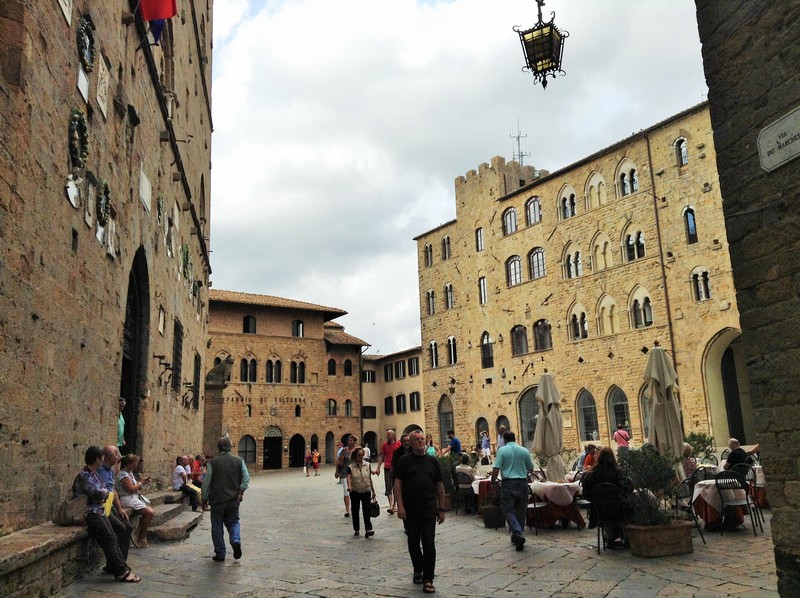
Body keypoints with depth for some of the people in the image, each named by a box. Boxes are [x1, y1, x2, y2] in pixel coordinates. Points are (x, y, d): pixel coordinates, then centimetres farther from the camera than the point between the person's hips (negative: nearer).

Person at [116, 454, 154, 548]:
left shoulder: (130, 472, 15)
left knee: (151, 511, 1)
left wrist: (142, 482, 5)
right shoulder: (123, 474, -16)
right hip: (128, 499, -10)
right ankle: (141, 539, -6)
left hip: (135, 497, 10)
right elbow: (131, 489, -21)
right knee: (149, 513, -18)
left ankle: (139, 536, 3)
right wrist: (141, 483, -8)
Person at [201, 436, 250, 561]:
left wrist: (204, 499, 6)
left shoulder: (212, 463, -6)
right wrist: (241, 491, -4)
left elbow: (206, 482, -3)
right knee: (233, 522, 18)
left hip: (217, 500, -2)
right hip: (233, 500, 2)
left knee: (217, 527, 10)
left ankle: (220, 554, 13)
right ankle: (236, 541, -7)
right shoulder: (239, 461, 1)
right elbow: (246, 478, -5)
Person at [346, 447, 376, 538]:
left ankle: (368, 529, -13)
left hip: (366, 491, 0)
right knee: (355, 511, 9)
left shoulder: (367, 465, 2)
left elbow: (370, 478, 9)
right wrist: (349, 486, -38)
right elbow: (349, 477, -18)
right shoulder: (351, 467, -5)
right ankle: (356, 529, 22)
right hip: (355, 492, 0)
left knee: (366, 510, -9)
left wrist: (373, 491, 11)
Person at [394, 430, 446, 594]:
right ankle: (418, 570, 34)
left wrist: (441, 509, 7)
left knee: (429, 543, -5)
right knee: (413, 542, 12)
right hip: (410, 510, 0)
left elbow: (439, 486, 10)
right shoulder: (404, 461, 1)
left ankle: (428, 580, 1)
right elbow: (397, 484, -3)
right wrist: (400, 506, -13)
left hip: (429, 509, 1)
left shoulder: (432, 461, 7)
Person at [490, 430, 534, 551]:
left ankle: (518, 534, -20)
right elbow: (531, 468, 13)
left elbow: (496, 469, -11)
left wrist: (493, 482, 4)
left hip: (508, 483, -3)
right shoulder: (525, 451, 5)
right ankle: (517, 536, 22)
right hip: (522, 483, 3)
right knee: (521, 511, 14)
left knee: (510, 511, 0)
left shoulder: (502, 450, -4)